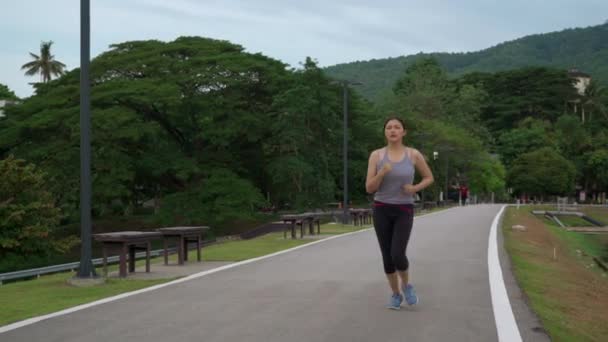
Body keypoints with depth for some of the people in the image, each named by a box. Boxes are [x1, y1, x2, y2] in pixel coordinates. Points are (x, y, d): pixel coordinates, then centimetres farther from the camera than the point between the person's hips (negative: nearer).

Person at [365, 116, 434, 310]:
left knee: (397, 255, -16)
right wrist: (382, 173, -24)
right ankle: (396, 295, 27)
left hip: (404, 211, -1)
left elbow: (429, 178, 11)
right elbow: (369, 188, -6)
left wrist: (415, 188, -10)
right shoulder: (376, 155, -3)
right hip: (382, 210, 1)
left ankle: (406, 284, 16)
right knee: (387, 257, 4)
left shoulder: (414, 154, -3)